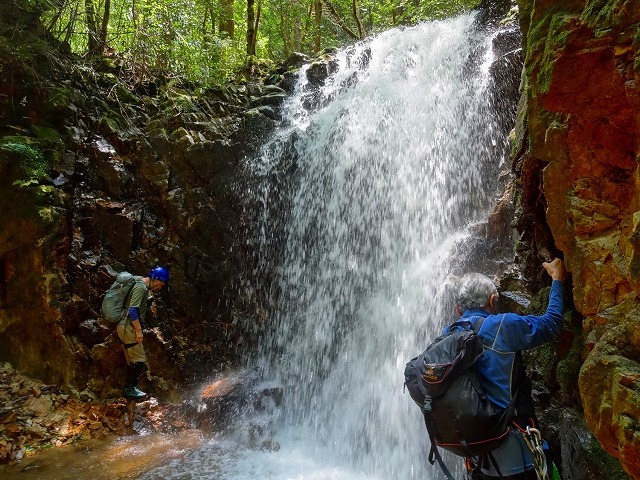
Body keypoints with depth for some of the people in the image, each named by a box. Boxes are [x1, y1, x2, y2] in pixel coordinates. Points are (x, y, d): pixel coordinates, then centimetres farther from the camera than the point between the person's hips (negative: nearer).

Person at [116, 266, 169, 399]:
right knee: (139, 360, -4)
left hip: (128, 328, 10)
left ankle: (130, 388, 22)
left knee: (133, 360, 15)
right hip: (128, 327, -10)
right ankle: (129, 388, 4)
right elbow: (133, 310, -23)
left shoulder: (142, 285, 13)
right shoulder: (141, 287, -18)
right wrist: (138, 330, -21)